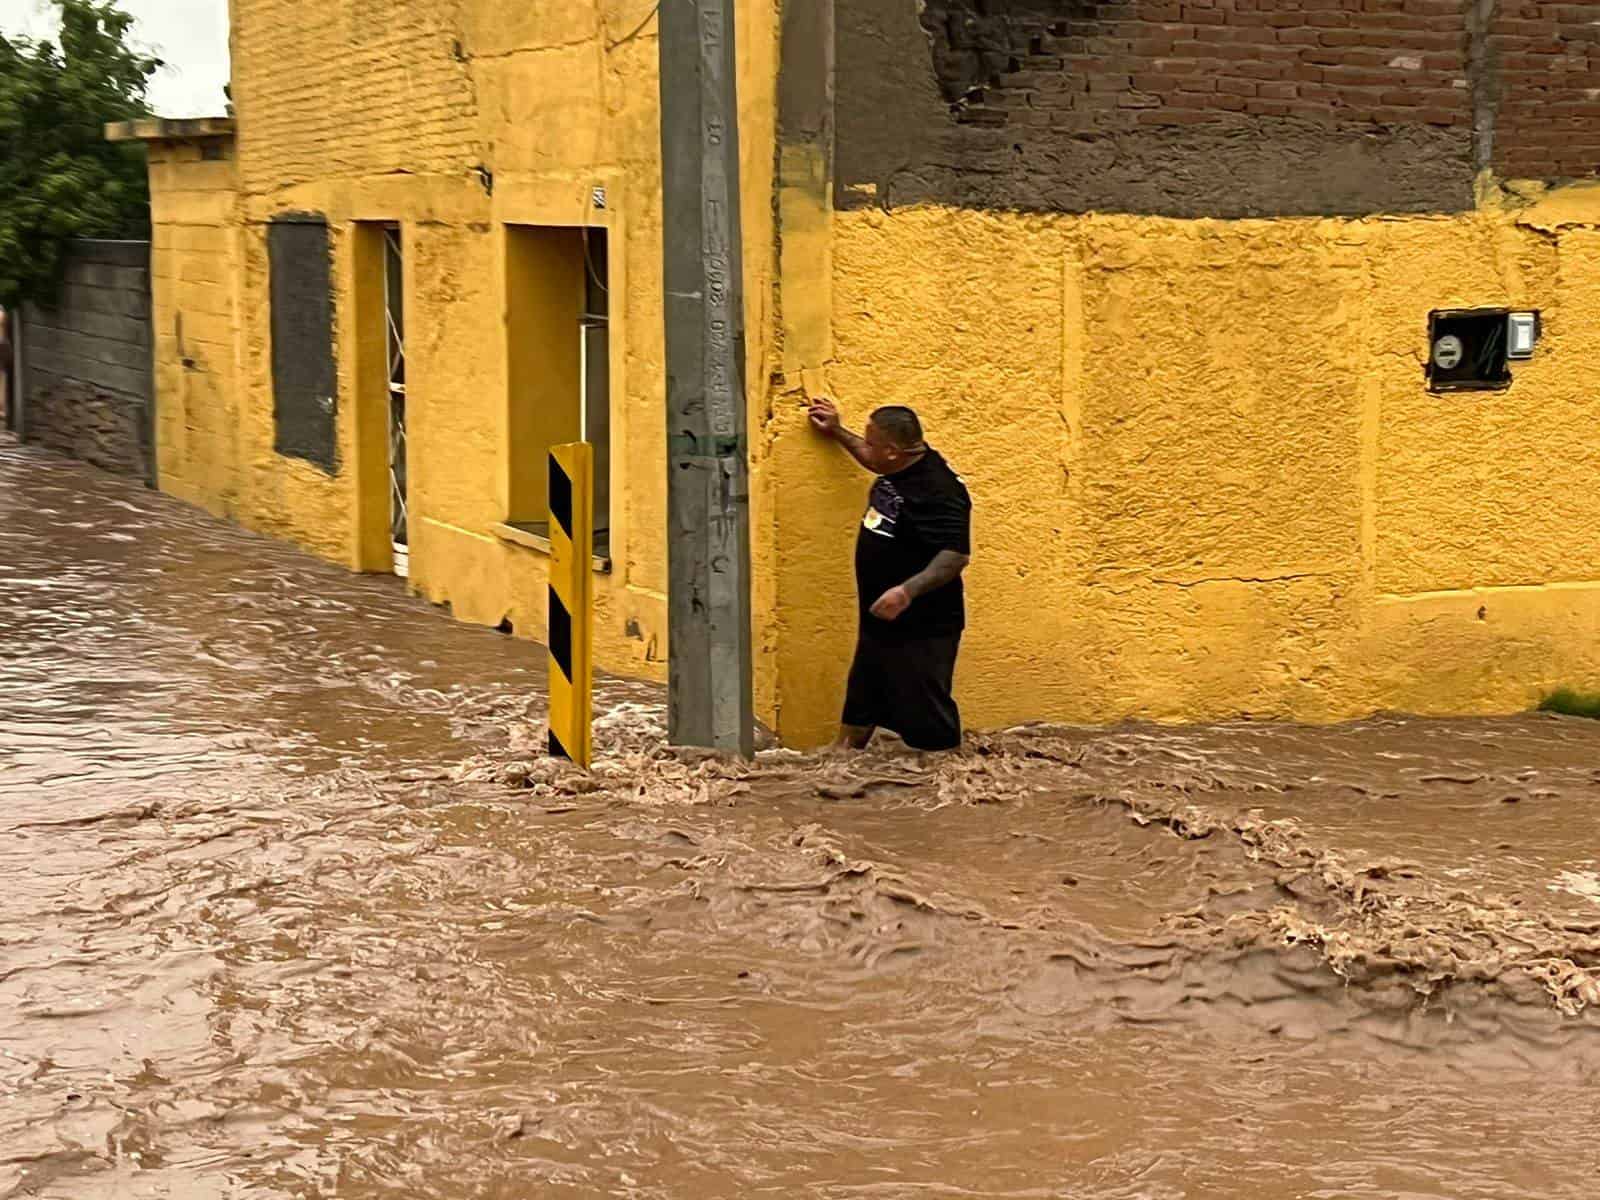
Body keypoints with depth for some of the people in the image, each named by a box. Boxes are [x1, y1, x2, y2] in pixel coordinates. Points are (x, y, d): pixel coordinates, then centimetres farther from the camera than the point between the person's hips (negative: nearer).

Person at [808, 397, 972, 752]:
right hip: (880, 624, 10)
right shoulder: (901, 469, 5)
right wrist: (837, 433, 33)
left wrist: (908, 590, -40)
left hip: (921, 632, -10)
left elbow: (956, 555, -32)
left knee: (928, 723, -4)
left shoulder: (938, 490, -25)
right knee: (858, 711, 21)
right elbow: (874, 462, 30)